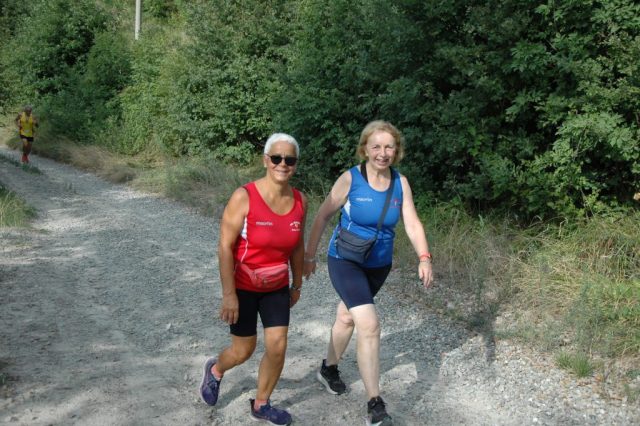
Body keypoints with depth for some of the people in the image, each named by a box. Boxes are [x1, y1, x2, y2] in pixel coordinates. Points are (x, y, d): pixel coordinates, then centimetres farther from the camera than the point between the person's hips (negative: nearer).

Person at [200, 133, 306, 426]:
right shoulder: (244, 197, -22)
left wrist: (297, 284, 12)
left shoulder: (299, 201, -7)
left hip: (277, 288, 4)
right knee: (243, 351, 8)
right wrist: (229, 294, -21)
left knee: (277, 348, 2)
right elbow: (225, 247, -20)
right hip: (243, 287, -4)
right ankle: (215, 370, 44)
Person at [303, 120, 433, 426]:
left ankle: (329, 369, 47)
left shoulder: (401, 183, -5)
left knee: (348, 317, 22)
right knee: (369, 325, -17)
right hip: (345, 261, -5)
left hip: (379, 265, 5)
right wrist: (309, 255, -2)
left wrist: (424, 258, -24)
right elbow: (323, 216, -7)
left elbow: (412, 223, -9)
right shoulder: (350, 179, -16)